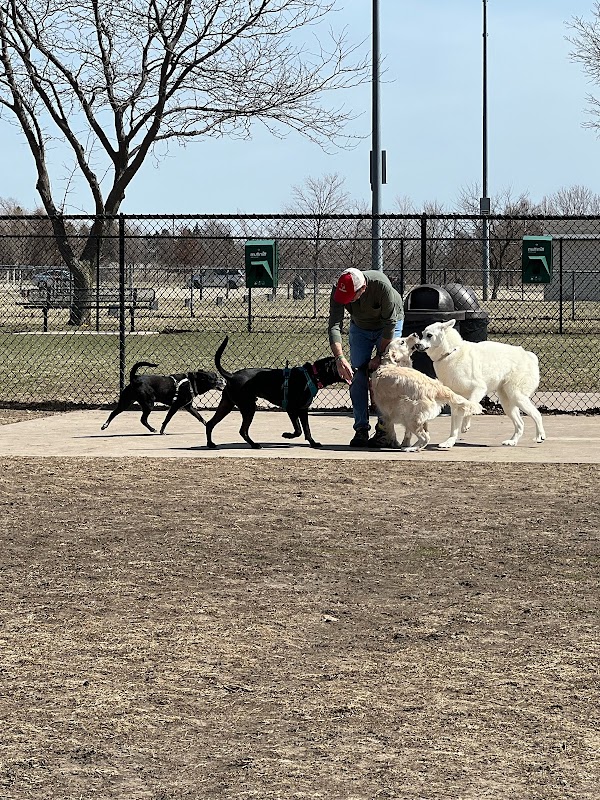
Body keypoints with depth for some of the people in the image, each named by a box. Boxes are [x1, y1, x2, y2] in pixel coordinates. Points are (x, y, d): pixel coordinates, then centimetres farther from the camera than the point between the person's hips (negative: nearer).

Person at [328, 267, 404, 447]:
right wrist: (340, 358, -44)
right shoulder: (339, 291, -28)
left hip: (389, 325, -3)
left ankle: (384, 430, -13)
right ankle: (361, 429, -3)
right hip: (360, 328, 3)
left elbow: (389, 323, -28)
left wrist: (379, 356, -24)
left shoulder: (381, 285, -38)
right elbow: (334, 326, -30)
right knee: (357, 377, -7)